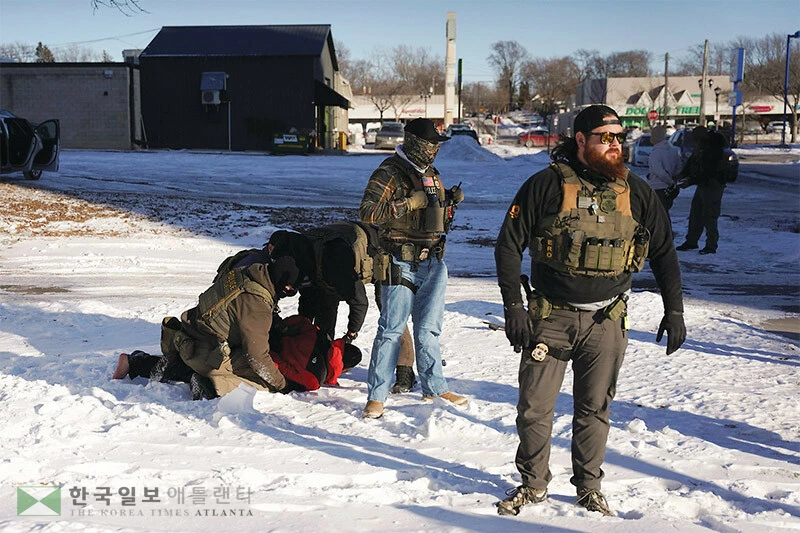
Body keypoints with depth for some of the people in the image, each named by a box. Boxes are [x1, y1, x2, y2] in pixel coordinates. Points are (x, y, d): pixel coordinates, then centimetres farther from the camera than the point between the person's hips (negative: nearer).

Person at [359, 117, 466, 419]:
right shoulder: (389, 173, -9)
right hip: (403, 263, -7)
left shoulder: (431, 174, 15)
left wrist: (450, 200, 4)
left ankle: (434, 389, 22)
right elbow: (366, 212, -20)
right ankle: (376, 396, 5)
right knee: (392, 329, -4)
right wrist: (410, 203, -23)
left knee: (428, 328, 12)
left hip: (434, 262, 7)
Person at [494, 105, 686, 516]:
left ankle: (589, 488, 27)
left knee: (594, 409, 10)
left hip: (606, 322, 2)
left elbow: (663, 252, 12)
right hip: (550, 317, -2)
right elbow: (508, 245, -4)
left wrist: (674, 311, 7)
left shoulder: (635, 192, 3)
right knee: (534, 408, 2)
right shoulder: (546, 185, -7)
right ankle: (533, 484, 22)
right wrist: (513, 306, -10)